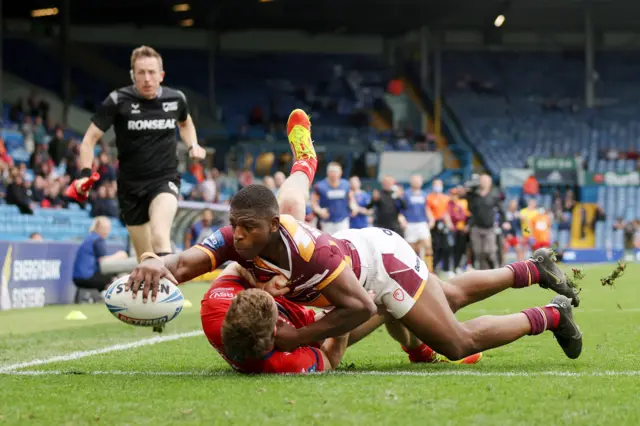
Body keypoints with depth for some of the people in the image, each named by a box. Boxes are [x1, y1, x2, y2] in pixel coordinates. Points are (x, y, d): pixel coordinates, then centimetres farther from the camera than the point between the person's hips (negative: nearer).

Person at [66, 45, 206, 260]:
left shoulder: (176, 99, -1)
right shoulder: (118, 101, -8)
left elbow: (185, 123, 24)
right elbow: (89, 139, -1)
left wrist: (193, 145, 5)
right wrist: (85, 174, -16)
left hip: (165, 179, -1)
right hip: (130, 184, 1)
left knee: (160, 237, -30)